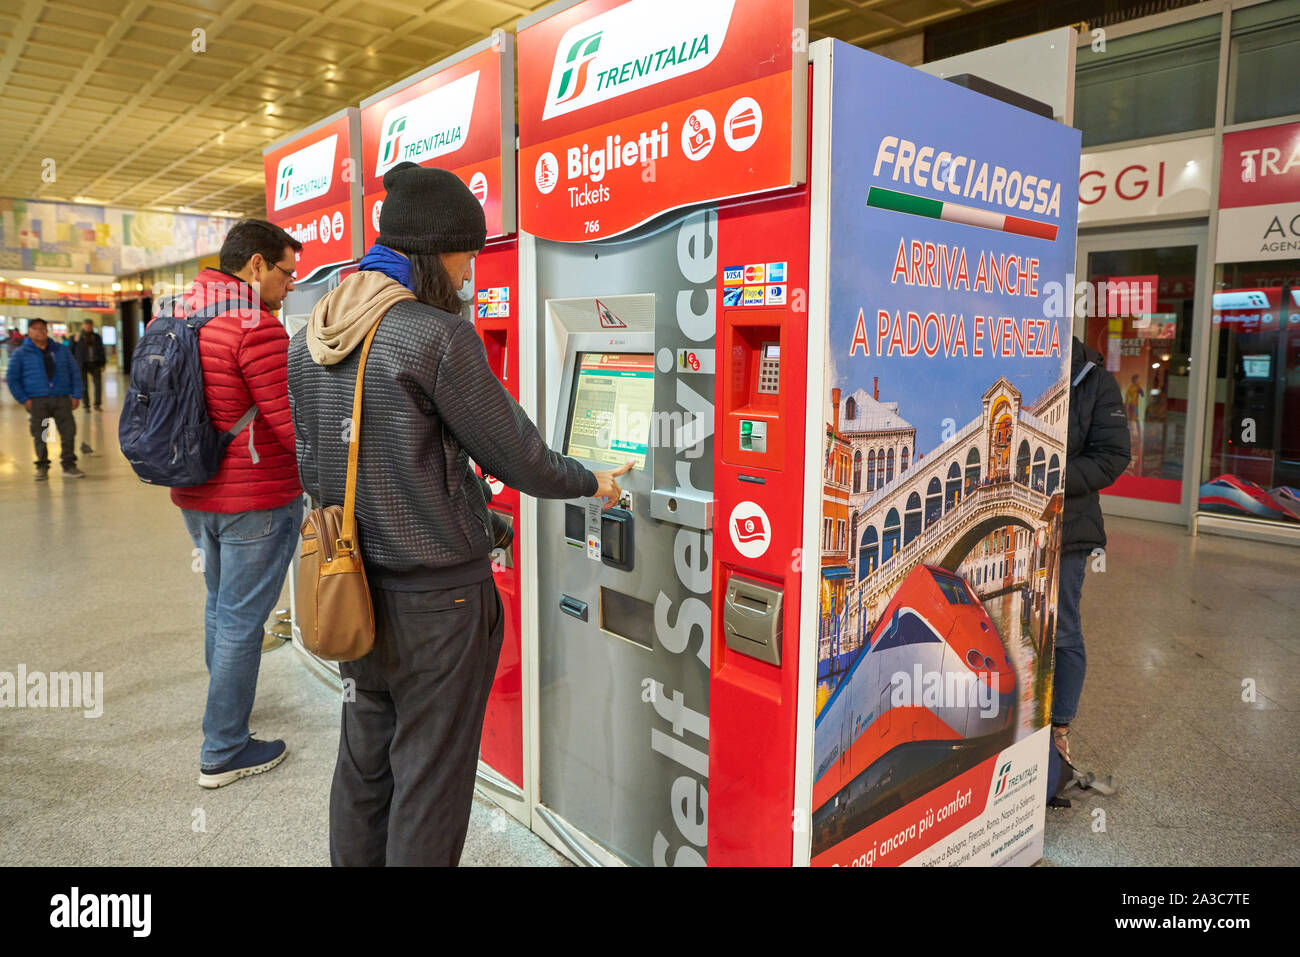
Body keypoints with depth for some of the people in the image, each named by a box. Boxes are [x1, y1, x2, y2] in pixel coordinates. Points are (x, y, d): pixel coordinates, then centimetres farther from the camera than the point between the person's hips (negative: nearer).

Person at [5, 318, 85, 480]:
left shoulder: (62, 351, 14)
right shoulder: (21, 354, 7)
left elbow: (74, 373, 15)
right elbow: (12, 378, 7)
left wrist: (76, 395, 5)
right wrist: (24, 399, -3)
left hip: (62, 399, 2)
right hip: (37, 401, -1)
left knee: (68, 431, -4)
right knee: (40, 435, 0)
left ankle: (69, 465, 5)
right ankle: (42, 467, 10)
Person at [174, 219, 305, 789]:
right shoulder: (257, 328, -20)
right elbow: (296, 429, -23)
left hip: (194, 496, 9)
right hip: (257, 502, -8)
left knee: (220, 606, 24)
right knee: (241, 620, 3)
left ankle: (226, 705, 43)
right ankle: (223, 752, 15)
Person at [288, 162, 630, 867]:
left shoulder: (309, 342, 5)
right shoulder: (440, 338, -18)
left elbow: (312, 470, 10)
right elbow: (516, 455, -12)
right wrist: (592, 481, 5)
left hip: (353, 591, 8)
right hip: (435, 599, -7)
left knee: (363, 762, 22)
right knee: (429, 782, 8)